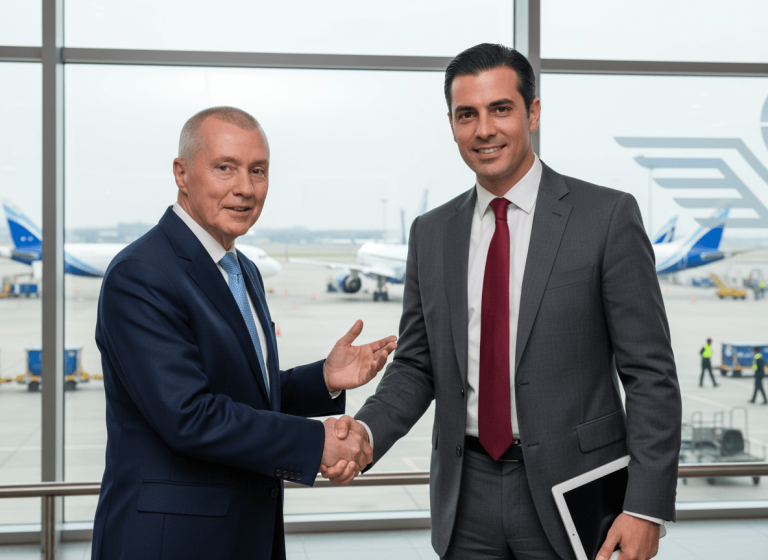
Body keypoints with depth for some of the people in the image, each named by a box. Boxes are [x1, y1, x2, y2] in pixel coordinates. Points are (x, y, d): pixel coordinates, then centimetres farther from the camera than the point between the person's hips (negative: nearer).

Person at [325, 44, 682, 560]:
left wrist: (647, 507, -14)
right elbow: (416, 366, 10)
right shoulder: (431, 233, 7)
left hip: (572, 486, -3)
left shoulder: (607, 217, -6)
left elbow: (651, 372, -8)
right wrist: (367, 431, -9)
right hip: (466, 500, 4)